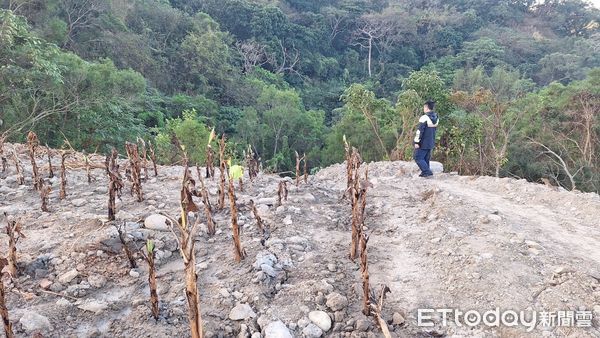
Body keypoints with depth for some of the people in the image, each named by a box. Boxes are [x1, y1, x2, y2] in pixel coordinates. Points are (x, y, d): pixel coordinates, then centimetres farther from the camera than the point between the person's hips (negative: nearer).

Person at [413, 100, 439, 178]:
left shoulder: (424, 118, -17)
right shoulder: (436, 118, 10)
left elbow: (420, 131, -19)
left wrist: (416, 142, -16)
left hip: (423, 143, -8)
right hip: (431, 143, 8)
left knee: (418, 158, -2)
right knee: (426, 159, 16)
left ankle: (428, 172, -10)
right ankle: (424, 173, 21)